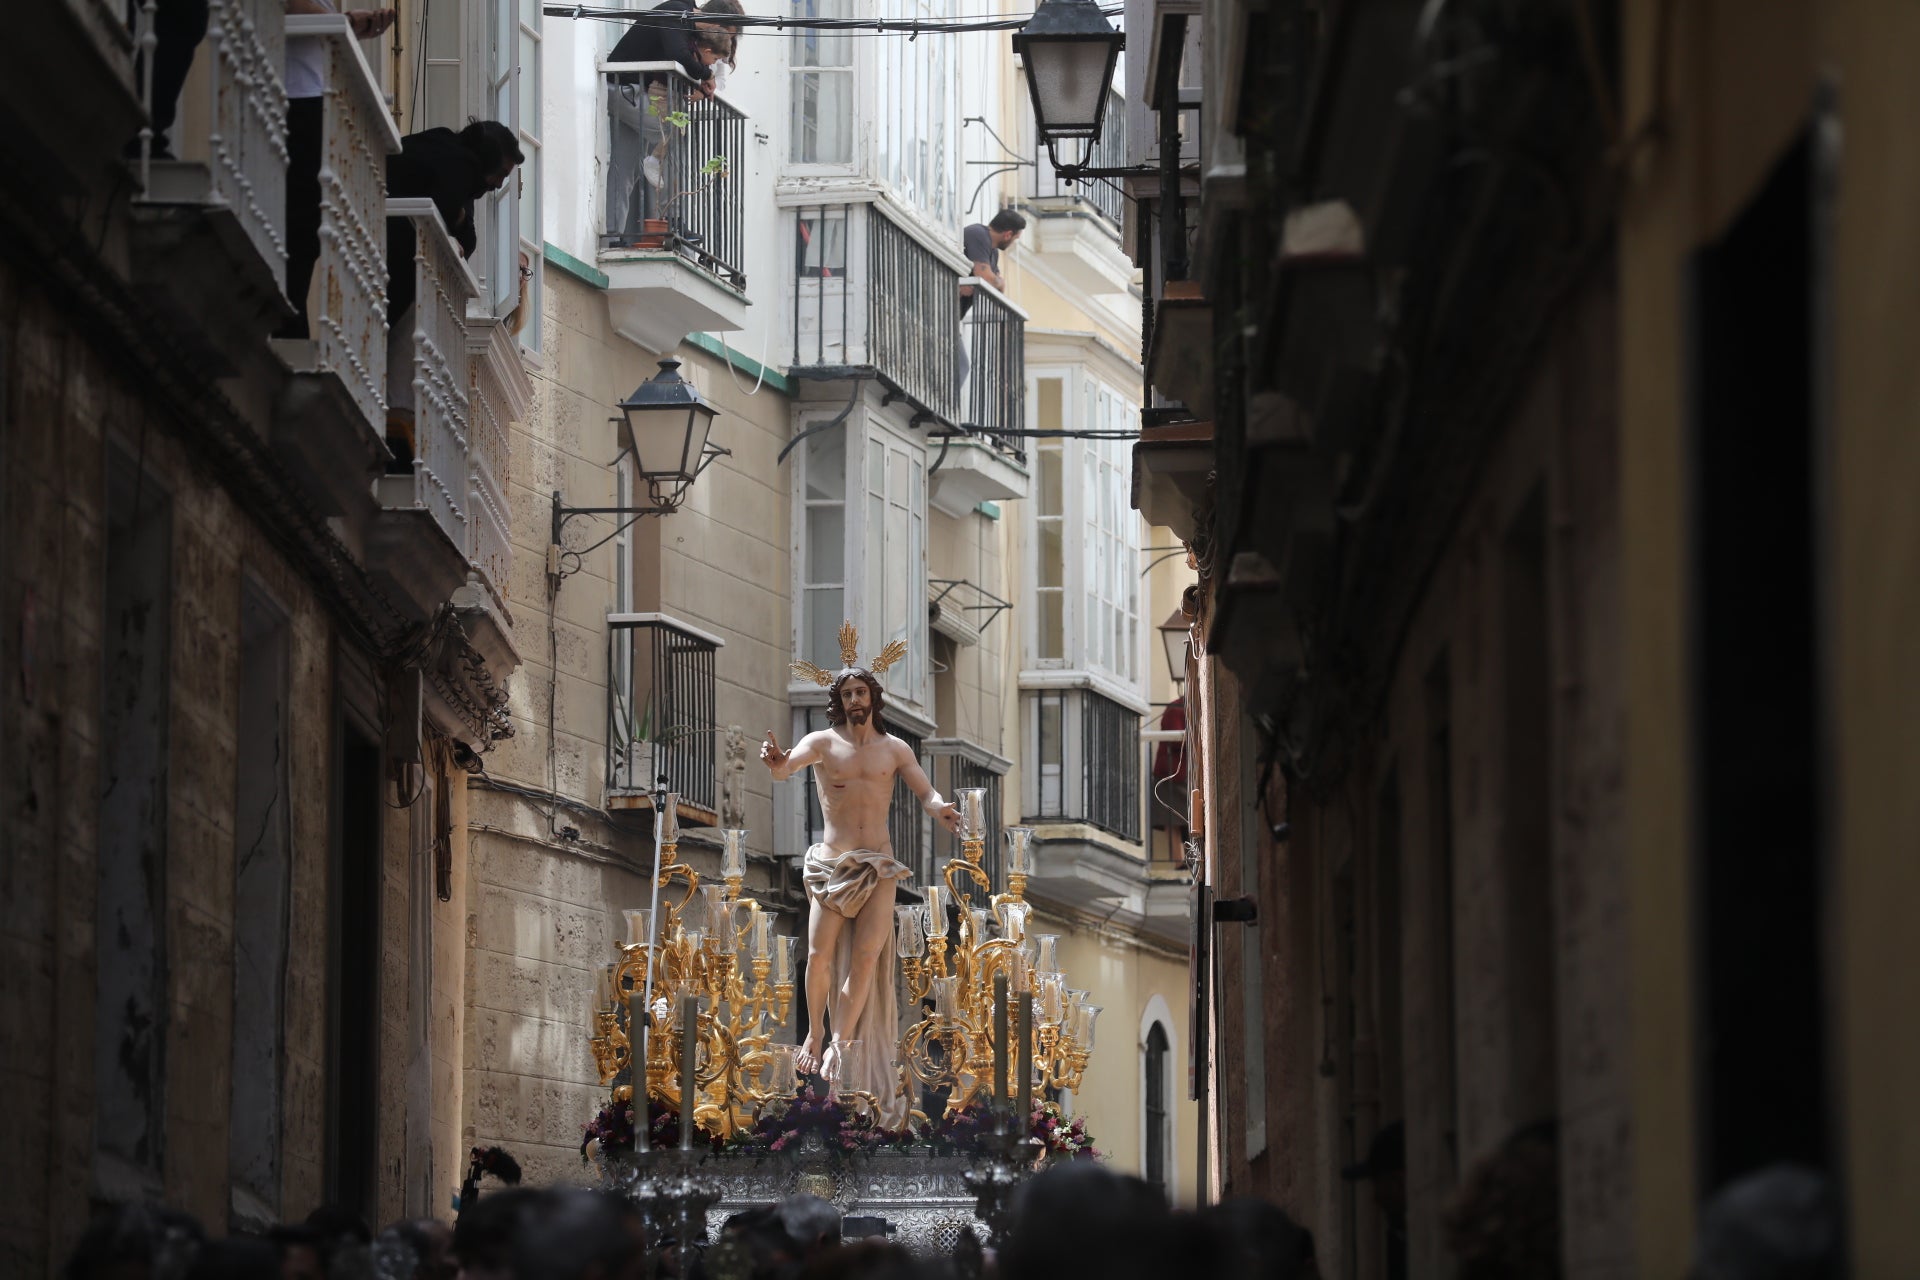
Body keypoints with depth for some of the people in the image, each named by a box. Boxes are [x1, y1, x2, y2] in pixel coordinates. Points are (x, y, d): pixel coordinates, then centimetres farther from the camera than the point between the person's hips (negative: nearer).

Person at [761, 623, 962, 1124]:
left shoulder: (894, 749, 9)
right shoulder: (822, 742, 2)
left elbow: (925, 791, 3)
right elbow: (785, 767, -16)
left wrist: (939, 807, -21)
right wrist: (774, 762, -41)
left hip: (878, 866, 1)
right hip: (831, 864, -1)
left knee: (866, 956, -12)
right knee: (819, 953, -13)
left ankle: (842, 1044, -6)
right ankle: (813, 1034, 4)